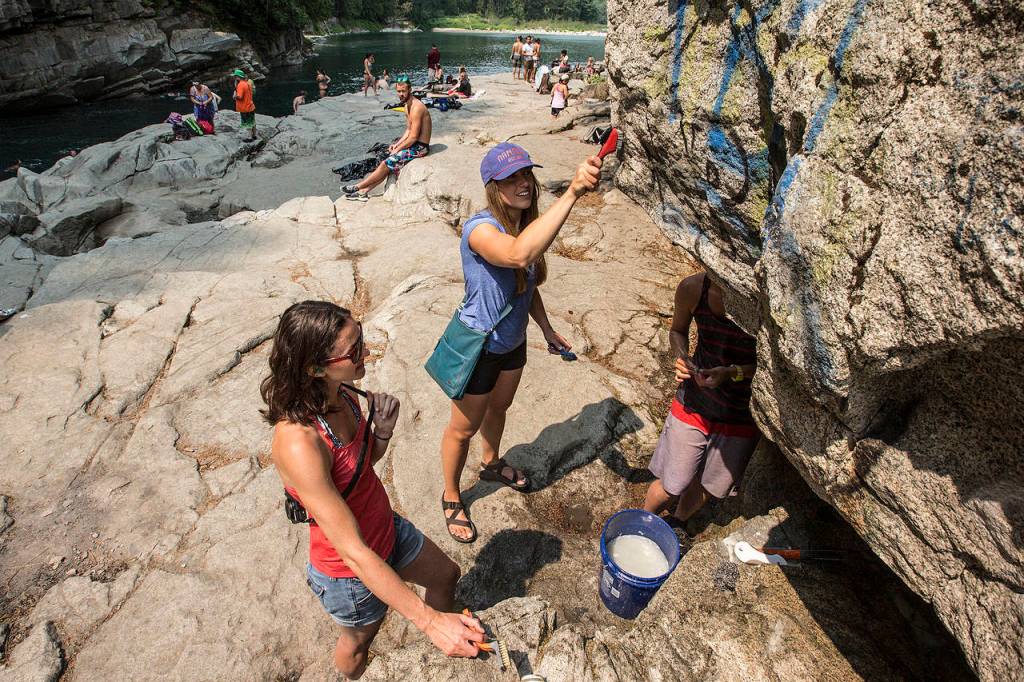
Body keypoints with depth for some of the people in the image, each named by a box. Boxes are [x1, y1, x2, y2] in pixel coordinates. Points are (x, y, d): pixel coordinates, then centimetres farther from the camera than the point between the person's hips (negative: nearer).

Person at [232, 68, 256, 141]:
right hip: (251, 106, 8)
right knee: (252, 122, 16)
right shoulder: (247, 82, 6)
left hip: (245, 108, -8)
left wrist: (235, 96, -8)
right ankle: (254, 135, 25)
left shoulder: (241, 84, -20)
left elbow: (239, 96, -28)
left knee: (247, 123, 0)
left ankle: (250, 137, 4)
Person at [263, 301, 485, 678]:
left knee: (445, 575, 27)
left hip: (386, 528, 7)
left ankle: (454, 636, 59)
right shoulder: (298, 442, -39)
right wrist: (429, 620, -36)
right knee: (360, 639, 24)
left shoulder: (344, 394, -15)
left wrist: (383, 430, -19)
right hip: (351, 573, -7)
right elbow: (353, 552, -37)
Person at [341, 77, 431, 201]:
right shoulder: (407, 105, 10)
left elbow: (413, 137, -24)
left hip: (419, 147, -9)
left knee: (386, 164, -11)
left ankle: (357, 187, 0)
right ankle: (363, 191, 2)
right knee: (388, 163, 1)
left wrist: (397, 149, -13)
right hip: (413, 144, 9)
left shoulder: (416, 107, -22)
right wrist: (397, 144, 3)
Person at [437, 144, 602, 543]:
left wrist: (547, 330, 15)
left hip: (512, 342, 7)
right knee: (464, 428, 14)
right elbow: (519, 255, -55)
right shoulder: (480, 228, -31)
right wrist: (572, 193, -59)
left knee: (498, 408, 30)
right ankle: (451, 497, 41)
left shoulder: (528, 226, -6)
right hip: (477, 348, -7)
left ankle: (491, 464, 60)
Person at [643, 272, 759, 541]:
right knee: (672, 486, 8)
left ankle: (676, 521, 51)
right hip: (694, 404, 0)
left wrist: (732, 373, -26)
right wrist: (682, 358, -15)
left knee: (709, 486, 20)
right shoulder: (693, 287, -16)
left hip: (742, 414, 0)